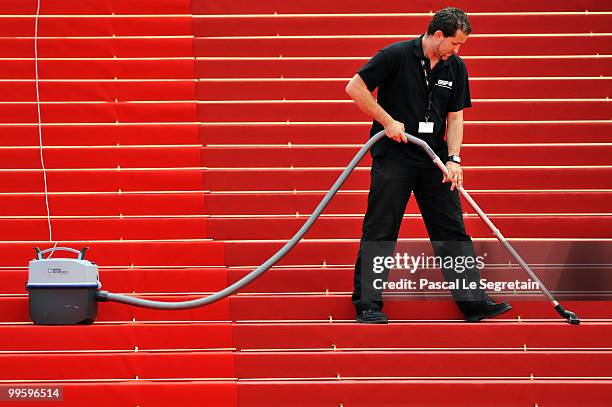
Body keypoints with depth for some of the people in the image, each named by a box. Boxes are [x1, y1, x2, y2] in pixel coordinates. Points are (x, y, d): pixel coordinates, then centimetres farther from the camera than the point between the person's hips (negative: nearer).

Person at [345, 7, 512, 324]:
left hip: (434, 160, 5)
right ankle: (367, 303, 8)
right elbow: (355, 87, -11)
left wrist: (453, 159, -7)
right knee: (379, 232, -1)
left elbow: (455, 116, 6)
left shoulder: (456, 67, 4)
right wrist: (387, 121, -15)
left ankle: (474, 302, 5)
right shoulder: (396, 55, -12)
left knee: (453, 232, 3)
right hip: (393, 157, -5)